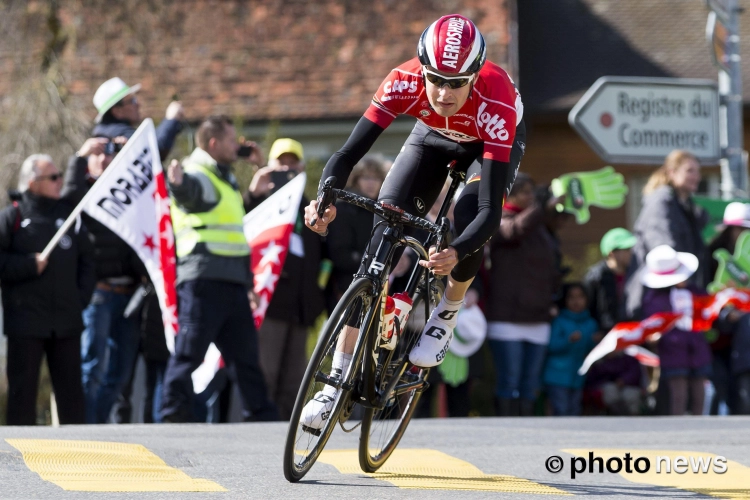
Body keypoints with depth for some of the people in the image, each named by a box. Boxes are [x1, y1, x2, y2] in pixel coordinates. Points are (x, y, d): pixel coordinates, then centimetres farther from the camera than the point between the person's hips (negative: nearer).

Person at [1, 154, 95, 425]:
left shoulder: (68, 215, 12)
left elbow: (86, 259, 16)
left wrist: (82, 296, 5)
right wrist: (29, 265, -13)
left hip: (67, 321, 4)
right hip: (26, 320, -4)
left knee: (71, 391, 7)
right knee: (22, 391, -1)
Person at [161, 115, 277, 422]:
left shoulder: (225, 179, 24)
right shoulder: (198, 177, -8)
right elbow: (189, 190, -35)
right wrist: (177, 183, -56)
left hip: (232, 282, 9)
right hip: (203, 279, -9)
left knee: (246, 354, 11)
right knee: (189, 353, -9)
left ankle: (262, 417, 16)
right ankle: (174, 416, -8)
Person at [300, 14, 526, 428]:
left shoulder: (496, 101, -42)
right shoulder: (405, 82, -36)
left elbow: (491, 209, -45)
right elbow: (349, 153, -36)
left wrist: (455, 255, -63)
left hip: (493, 145, -2)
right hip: (434, 137, 2)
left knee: (470, 216, -32)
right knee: (383, 235, -15)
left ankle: (446, 316, 0)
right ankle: (339, 381, -13)